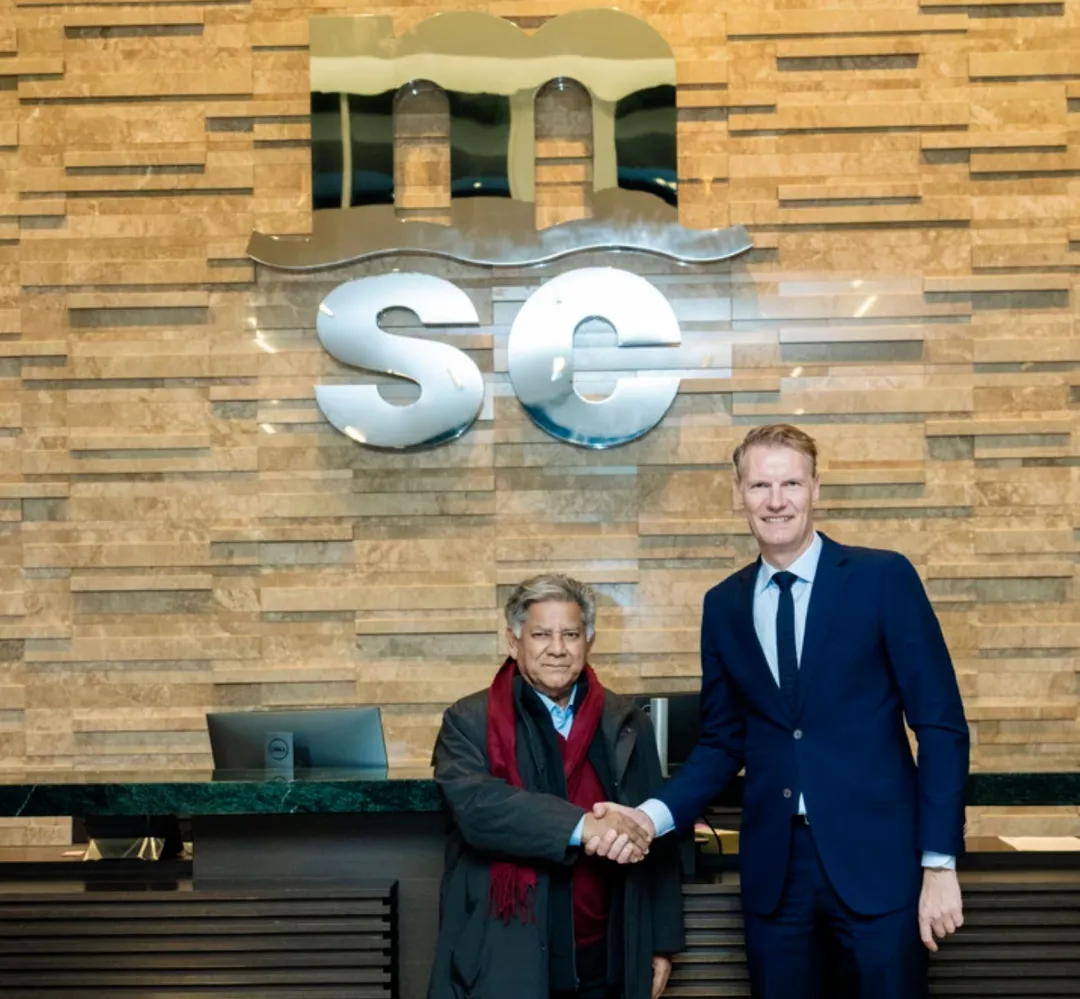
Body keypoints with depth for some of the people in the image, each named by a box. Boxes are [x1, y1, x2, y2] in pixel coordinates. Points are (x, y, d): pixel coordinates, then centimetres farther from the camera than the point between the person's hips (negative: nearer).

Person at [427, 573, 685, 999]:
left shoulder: (627, 723, 5)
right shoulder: (470, 721, -4)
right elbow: (476, 806, -22)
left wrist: (661, 941, 9)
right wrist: (582, 826, -31)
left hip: (605, 961, 3)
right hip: (505, 963, -3)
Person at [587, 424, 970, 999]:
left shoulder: (884, 578, -4)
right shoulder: (723, 604, 7)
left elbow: (941, 725, -5)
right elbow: (723, 741, 11)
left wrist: (940, 862, -9)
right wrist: (653, 815, -5)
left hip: (877, 858, -3)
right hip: (773, 866, 3)